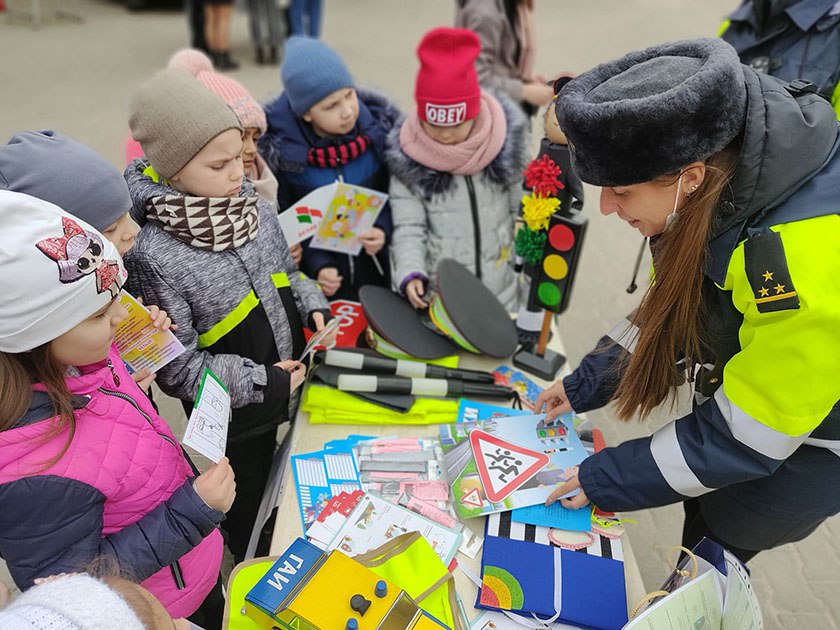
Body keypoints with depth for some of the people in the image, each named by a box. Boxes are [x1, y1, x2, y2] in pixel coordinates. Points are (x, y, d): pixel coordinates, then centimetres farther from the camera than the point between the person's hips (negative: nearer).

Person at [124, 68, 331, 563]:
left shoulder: (252, 202, -9)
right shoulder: (154, 255, -28)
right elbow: (176, 367, -23)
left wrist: (312, 305, -9)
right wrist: (260, 383, -23)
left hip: (286, 388, 6)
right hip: (230, 417, -5)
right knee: (247, 511, 23)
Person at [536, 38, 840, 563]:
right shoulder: (719, 186, -16)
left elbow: (744, 436, -29)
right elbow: (673, 304, 0)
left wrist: (608, 480, -20)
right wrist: (587, 383, -4)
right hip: (751, 382, 6)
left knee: (711, 547, 10)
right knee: (700, 508, 21)